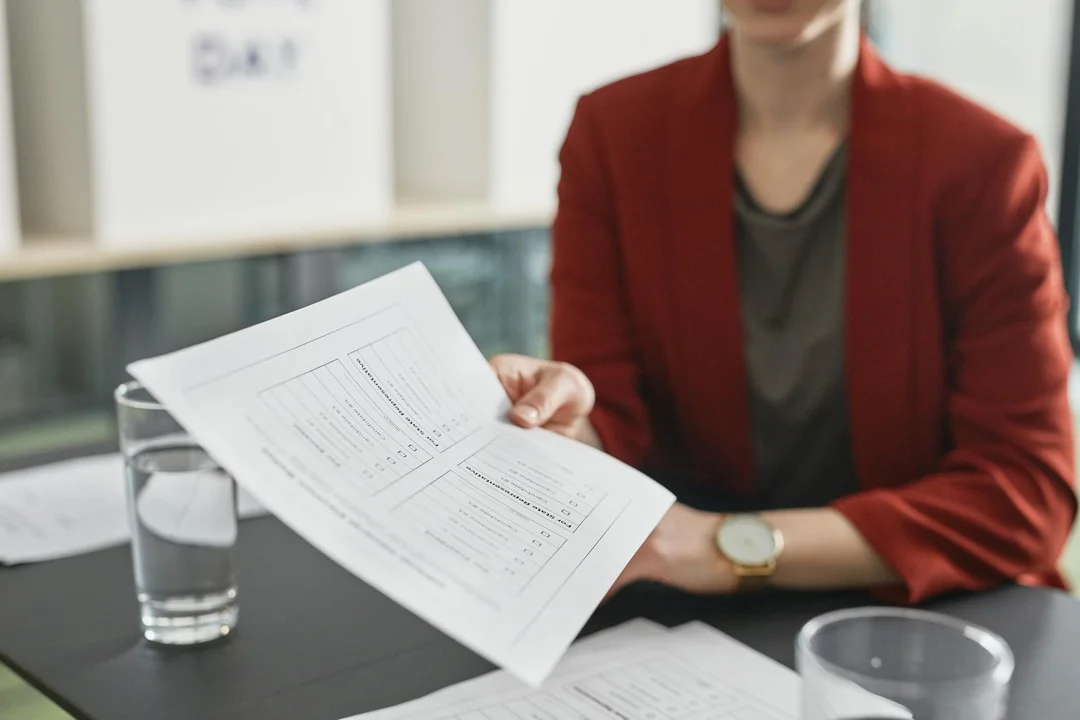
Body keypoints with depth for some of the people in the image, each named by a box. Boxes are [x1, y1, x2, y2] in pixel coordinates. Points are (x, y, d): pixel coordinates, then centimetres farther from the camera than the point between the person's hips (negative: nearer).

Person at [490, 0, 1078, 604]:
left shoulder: (978, 163, -10)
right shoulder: (612, 134, -4)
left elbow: (1027, 494, -15)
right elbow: (608, 431, -6)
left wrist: (738, 548, -27)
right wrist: (566, 427, -31)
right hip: (680, 604, 1)